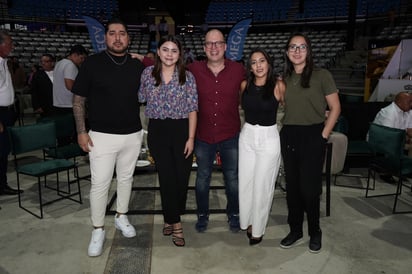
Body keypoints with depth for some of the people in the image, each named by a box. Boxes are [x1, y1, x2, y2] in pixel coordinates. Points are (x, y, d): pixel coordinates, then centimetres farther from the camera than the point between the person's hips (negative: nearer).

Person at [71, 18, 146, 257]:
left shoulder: (138, 65, 4)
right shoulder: (92, 63, -3)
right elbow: (79, 99, 0)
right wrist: (81, 131, -6)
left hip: (133, 135, 3)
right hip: (102, 135, -3)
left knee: (126, 179, 15)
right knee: (100, 184, 0)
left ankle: (121, 216, 35)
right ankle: (98, 230, 17)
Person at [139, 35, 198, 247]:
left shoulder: (187, 76, -2)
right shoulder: (148, 73, 2)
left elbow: (192, 109, -3)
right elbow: (141, 99, 15)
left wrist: (191, 137, -7)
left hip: (181, 130, 0)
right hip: (157, 131, 1)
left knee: (181, 176, 4)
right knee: (167, 176, 2)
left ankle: (170, 218, 30)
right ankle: (175, 223, 18)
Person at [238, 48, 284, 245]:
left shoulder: (278, 87, -10)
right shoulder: (245, 85, 1)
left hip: (269, 138, -3)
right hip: (247, 136, 4)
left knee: (262, 185, 5)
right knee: (245, 182, 8)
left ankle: (258, 228, 23)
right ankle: (247, 221, 29)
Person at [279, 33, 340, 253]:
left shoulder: (321, 75, -3)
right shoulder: (284, 79, 9)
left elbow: (335, 107, -3)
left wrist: (323, 135, -7)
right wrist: (286, 129, 5)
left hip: (312, 136, -4)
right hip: (288, 136, 4)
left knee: (309, 187, -1)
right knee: (292, 186, 10)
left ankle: (315, 232, 21)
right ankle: (295, 230, 26)